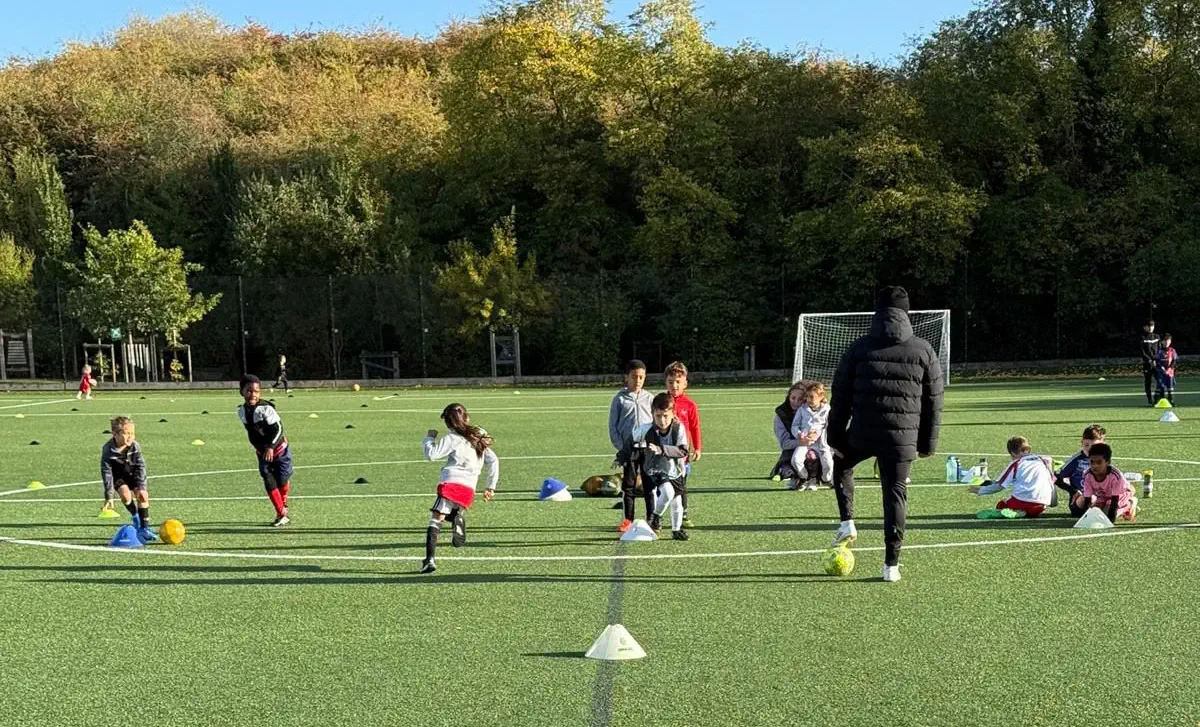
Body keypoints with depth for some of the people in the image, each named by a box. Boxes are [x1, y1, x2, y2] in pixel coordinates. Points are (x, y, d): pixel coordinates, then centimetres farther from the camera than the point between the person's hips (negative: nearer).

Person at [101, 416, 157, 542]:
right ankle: (135, 517, 4)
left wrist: (141, 487, -20)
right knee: (125, 495, -26)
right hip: (118, 475, -2)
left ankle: (144, 528, -3)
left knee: (142, 496, -13)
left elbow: (141, 466, -14)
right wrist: (109, 495, -25)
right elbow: (106, 472, -23)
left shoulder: (135, 446, -22)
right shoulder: (108, 450, -28)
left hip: (133, 474, 2)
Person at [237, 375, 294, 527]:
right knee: (269, 483, -3)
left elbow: (278, 428, -24)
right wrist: (258, 448, 14)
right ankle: (282, 515, 4)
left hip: (279, 450, -5)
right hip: (262, 452, 5)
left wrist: (271, 447, -31)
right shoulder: (242, 411, -3)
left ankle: (283, 506, 32)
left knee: (282, 481, 3)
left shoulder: (265, 409, -23)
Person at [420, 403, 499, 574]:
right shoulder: (480, 437, 22)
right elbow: (494, 461, 24)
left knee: (436, 520, -6)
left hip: (451, 483, -5)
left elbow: (431, 454, -7)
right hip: (469, 489, 5)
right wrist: (491, 487, 27)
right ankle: (459, 517, -14)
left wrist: (429, 438, 12)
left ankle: (430, 560, -20)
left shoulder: (453, 438, 2)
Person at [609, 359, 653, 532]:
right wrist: (620, 446, -5)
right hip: (628, 448, -1)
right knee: (628, 485, 3)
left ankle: (652, 519, 10)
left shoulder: (649, 399, 8)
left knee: (650, 485, 3)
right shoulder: (620, 399, 3)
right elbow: (613, 425, 4)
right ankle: (628, 519, 11)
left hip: (648, 447, 1)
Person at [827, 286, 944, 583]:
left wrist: (836, 437, 10)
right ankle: (892, 564, 5)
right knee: (895, 495, 7)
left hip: (862, 434, 0)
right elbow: (934, 402, 7)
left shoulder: (859, 347, 3)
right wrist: (927, 444, 14)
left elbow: (840, 395, 3)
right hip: (903, 436, 0)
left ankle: (847, 522, 16)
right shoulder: (924, 350, 6)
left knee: (840, 465, 29)